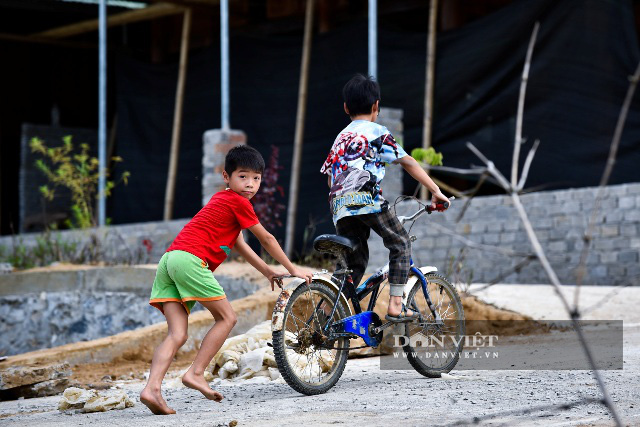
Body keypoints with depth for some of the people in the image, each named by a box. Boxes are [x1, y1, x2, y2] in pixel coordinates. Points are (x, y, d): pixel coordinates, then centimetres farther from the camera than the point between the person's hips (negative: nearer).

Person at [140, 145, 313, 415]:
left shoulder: (221, 200, 31)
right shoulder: (238, 202, 3)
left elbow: (239, 244, 37)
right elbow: (266, 240, 10)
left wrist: (269, 273, 41)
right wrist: (293, 269, 22)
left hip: (169, 260, 9)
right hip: (190, 259, -9)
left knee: (177, 334, -2)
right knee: (227, 317, 2)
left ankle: (151, 388, -19)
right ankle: (196, 373, -5)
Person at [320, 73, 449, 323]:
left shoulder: (340, 138, 26)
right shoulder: (376, 132, 7)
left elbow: (330, 178, 26)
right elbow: (407, 162, 3)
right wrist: (436, 191, 2)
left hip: (339, 208, 6)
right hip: (367, 200, -6)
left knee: (354, 264, 12)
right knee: (400, 244, 10)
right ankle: (395, 305, 0)